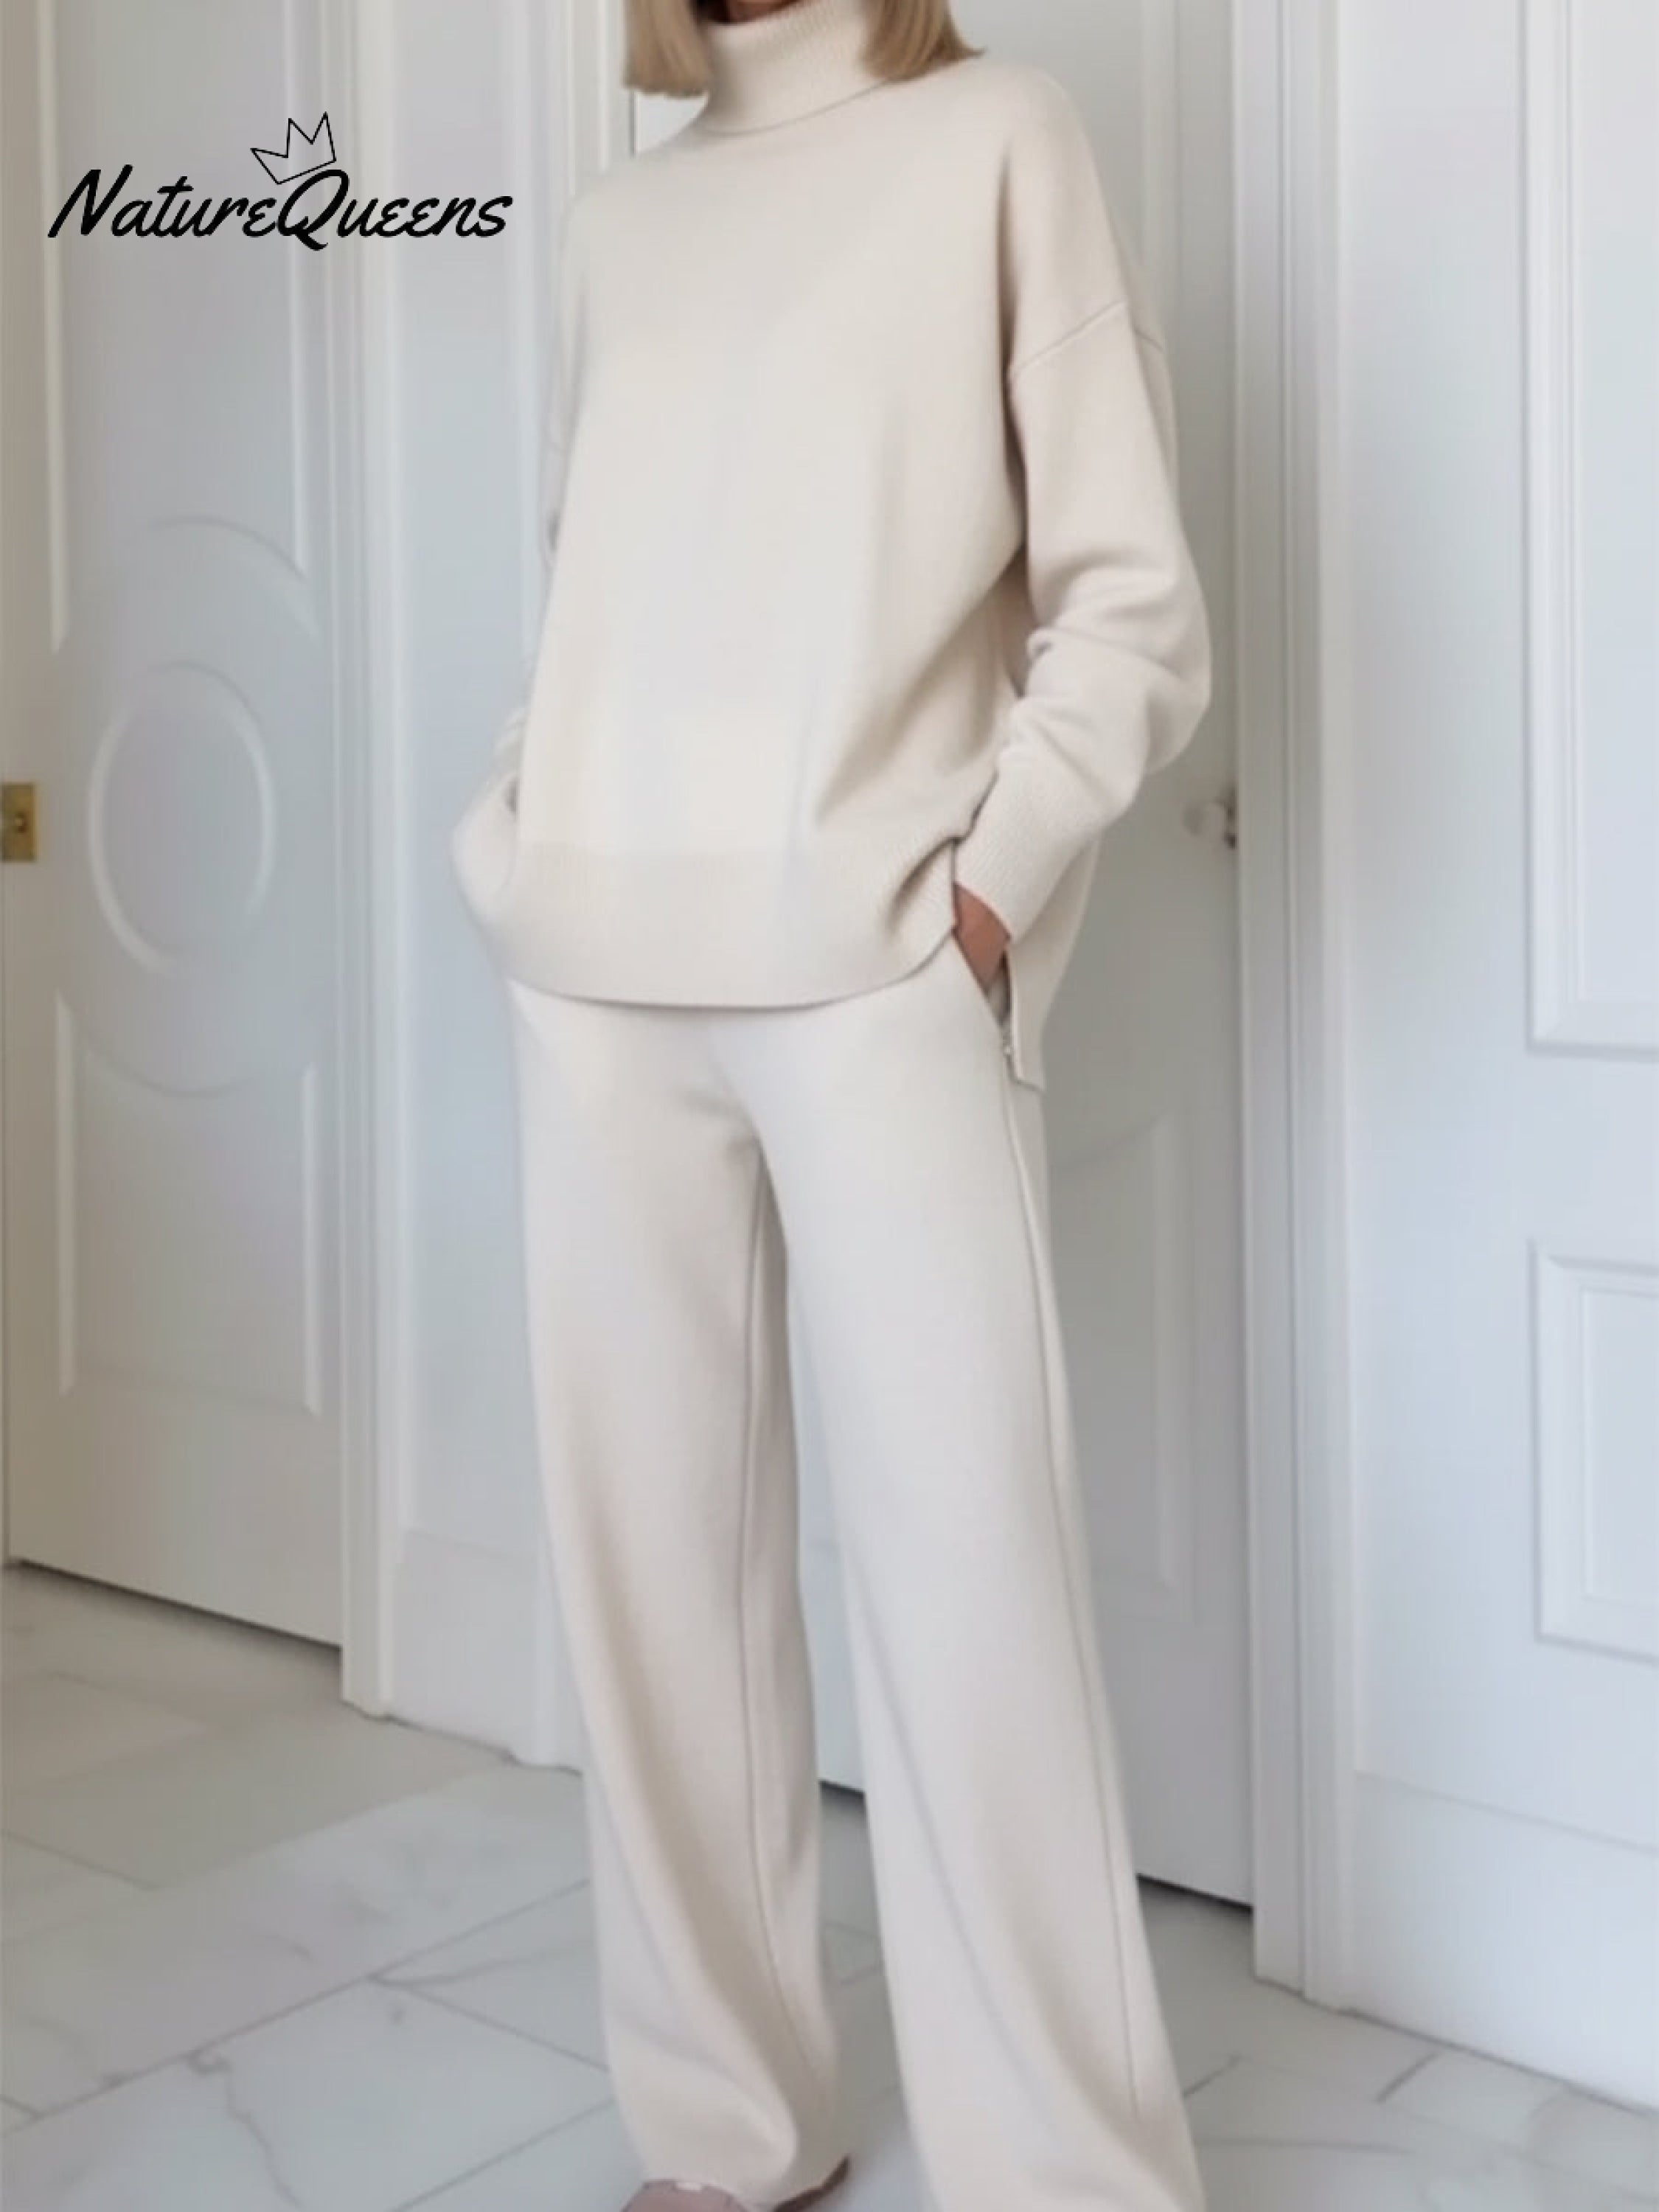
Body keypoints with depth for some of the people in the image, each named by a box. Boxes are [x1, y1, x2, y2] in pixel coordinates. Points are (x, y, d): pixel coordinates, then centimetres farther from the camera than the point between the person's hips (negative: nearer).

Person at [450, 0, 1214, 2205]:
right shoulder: (616, 219, 21)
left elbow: (1134, 605, 2)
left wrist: (992, 886, -9)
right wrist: (509, 841, 9)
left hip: (878, 974, -4)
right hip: (603, 984, 4)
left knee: (971, 1584, -6)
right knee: (653, 1559, 4)